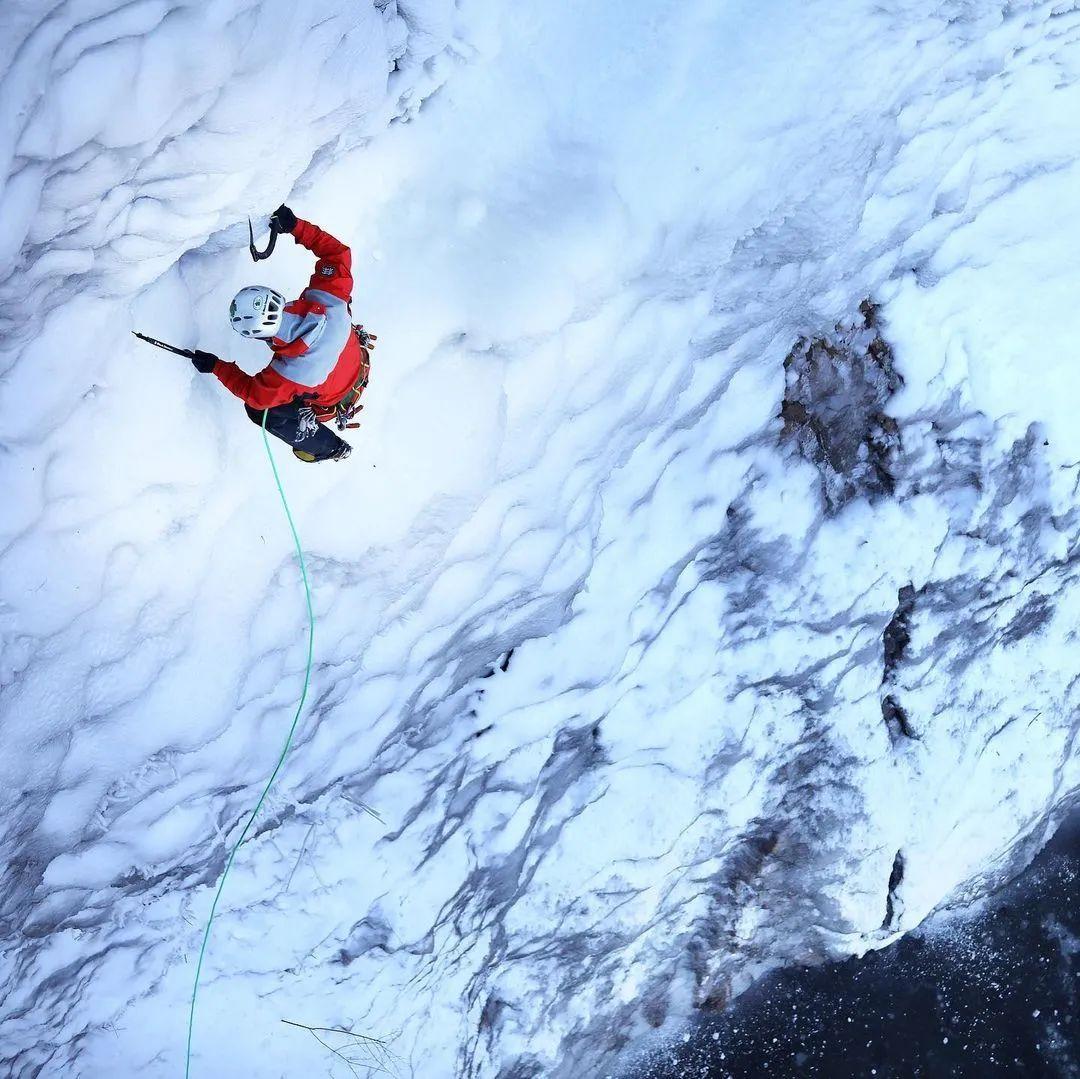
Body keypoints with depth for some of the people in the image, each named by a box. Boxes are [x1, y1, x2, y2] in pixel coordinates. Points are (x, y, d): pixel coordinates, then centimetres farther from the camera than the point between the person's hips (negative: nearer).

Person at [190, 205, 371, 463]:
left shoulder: (290, 373, -44)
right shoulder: (327, 300, -36)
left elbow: (255, 394, -23)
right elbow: (338, 252, -19)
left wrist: (217, 367, -13)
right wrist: (297, 226, -23)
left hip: (333, 401, -5)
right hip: (358, 362, 5)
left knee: (257, 411, 12)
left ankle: (329, 448, 31)